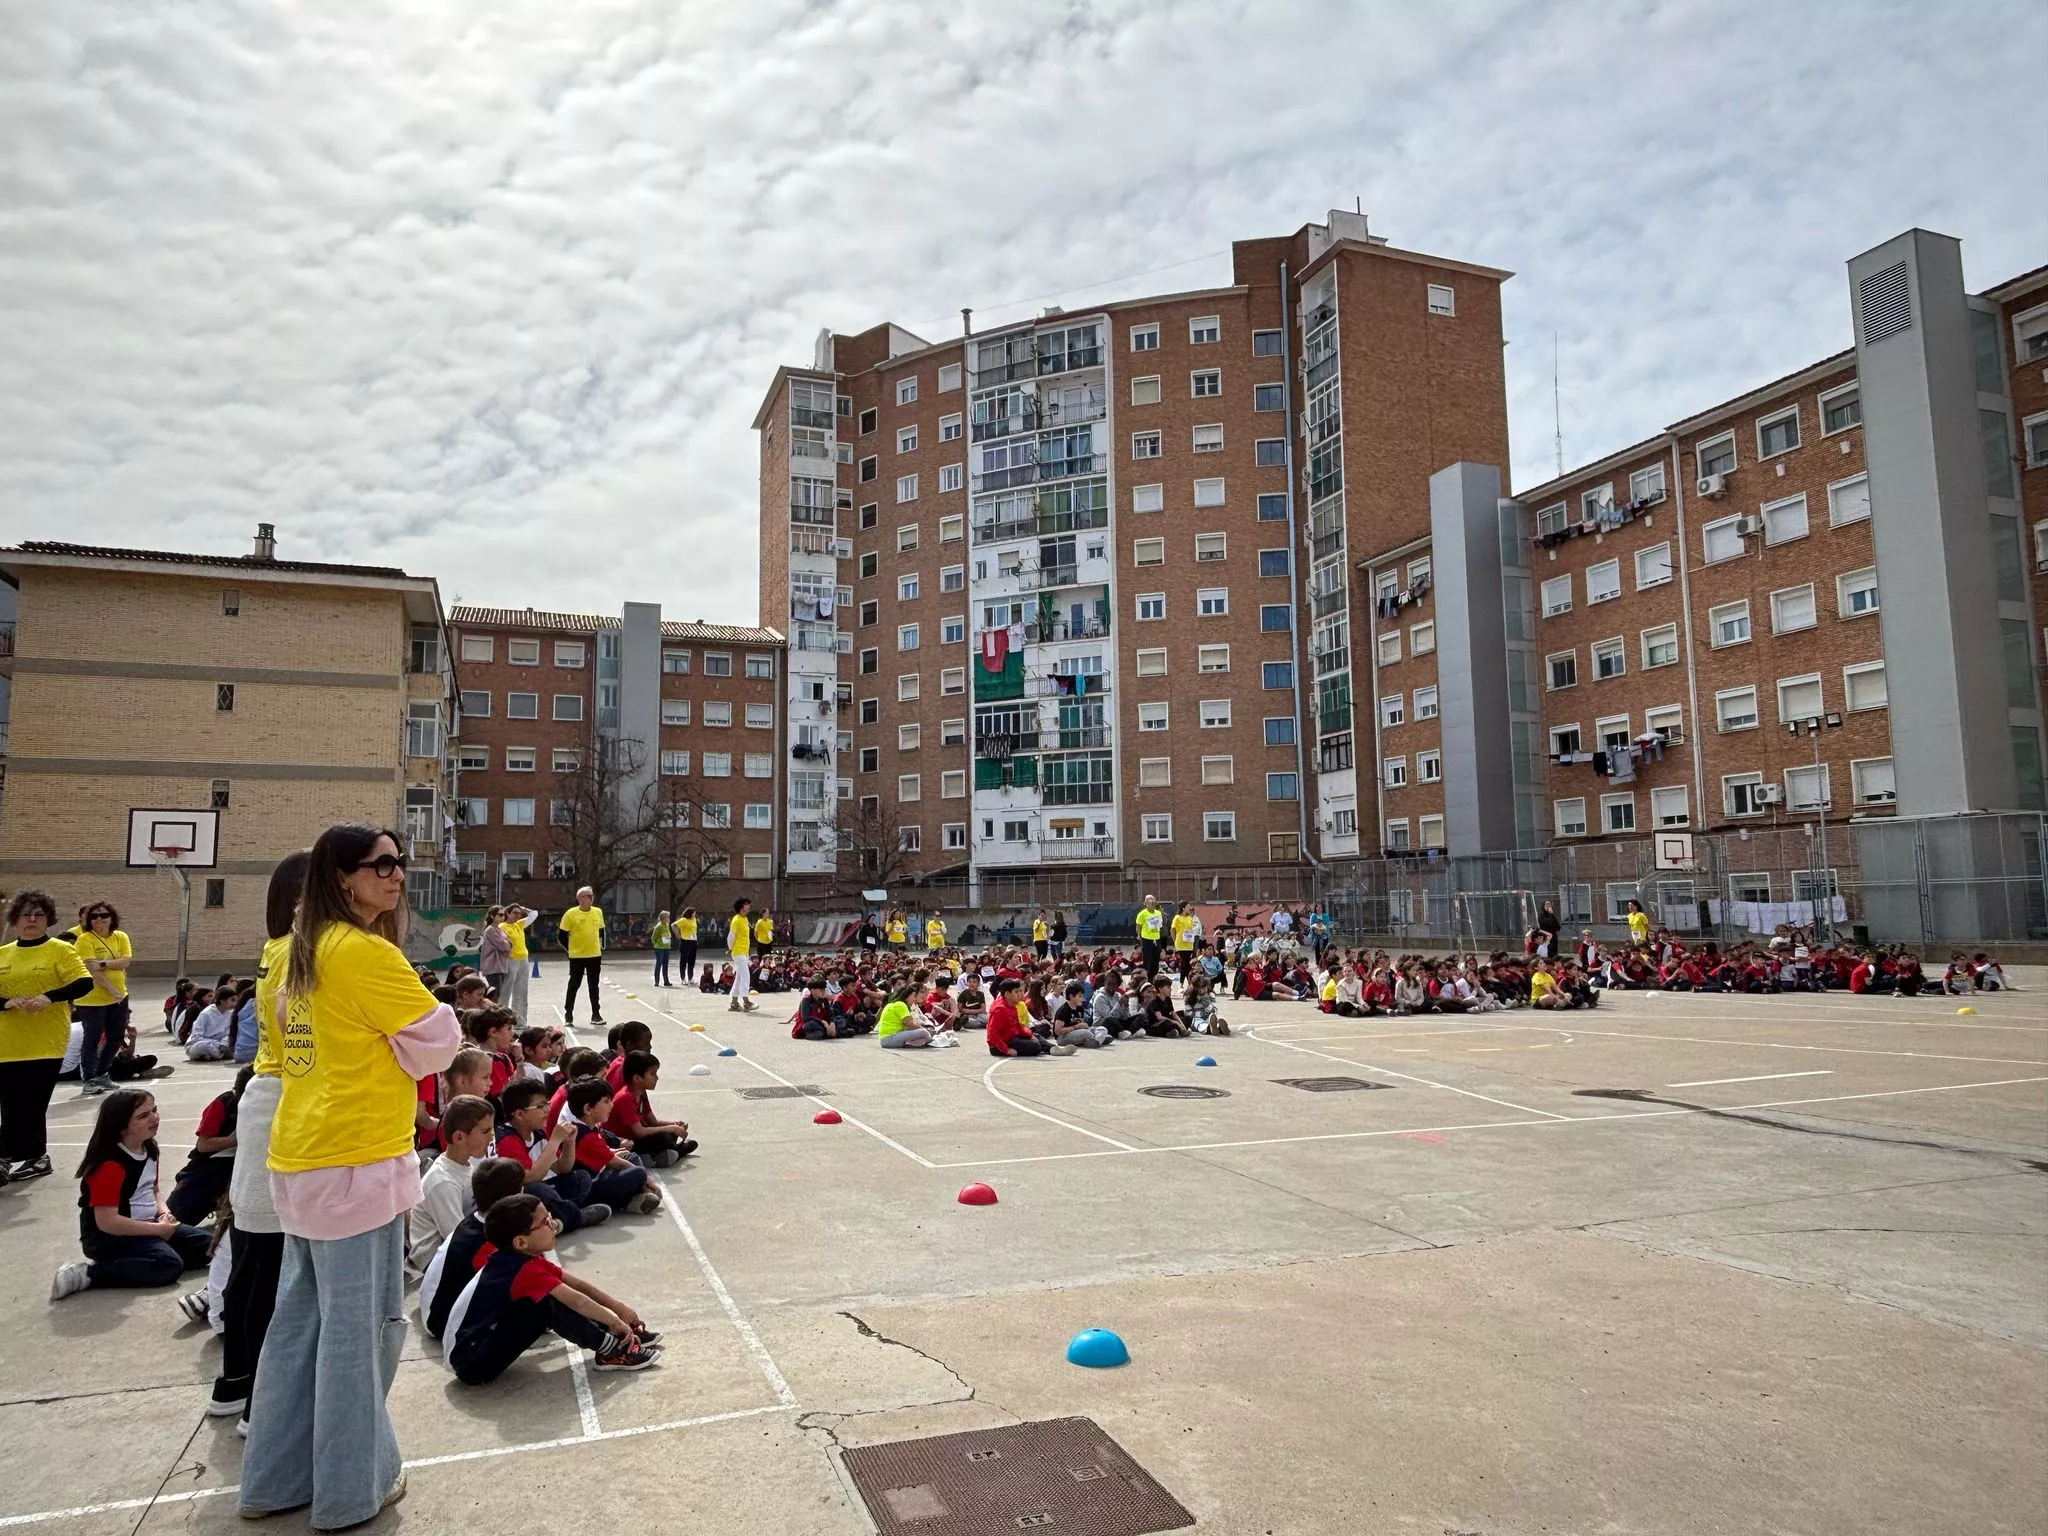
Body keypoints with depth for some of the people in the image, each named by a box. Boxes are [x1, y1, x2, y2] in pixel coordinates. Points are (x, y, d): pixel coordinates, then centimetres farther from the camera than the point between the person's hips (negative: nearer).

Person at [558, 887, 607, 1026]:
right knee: (574, 985, 5)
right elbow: (562, 935, -4)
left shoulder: (598, 912, 4)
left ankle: (596, 1014, 15)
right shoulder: (571, 913, -9)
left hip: (595, 955, 3)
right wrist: (570, 949, -2)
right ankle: (568, 1015, 16)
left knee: (594, 986, 9)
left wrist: (602, 947, 10)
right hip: (577, 956, -3)